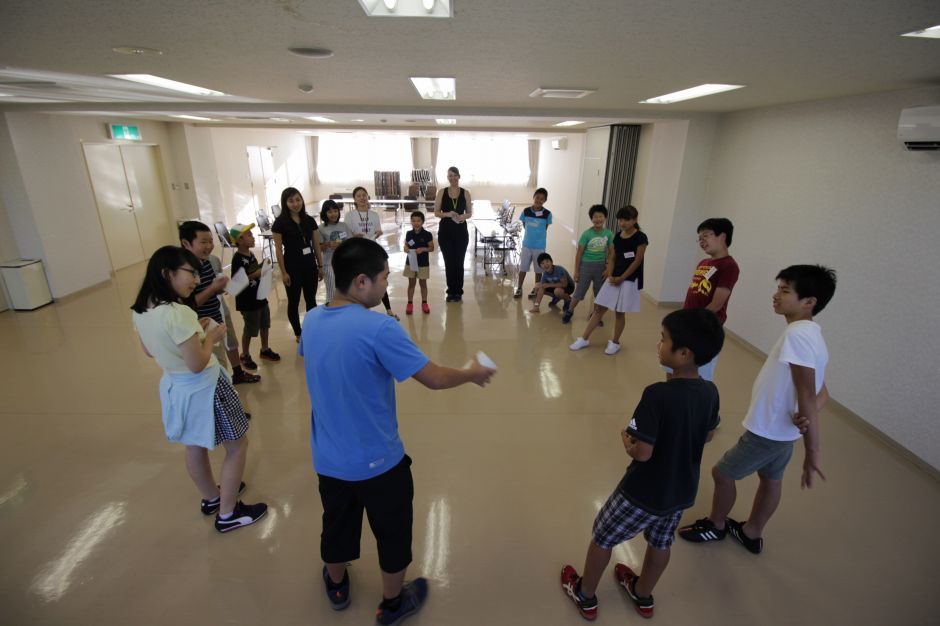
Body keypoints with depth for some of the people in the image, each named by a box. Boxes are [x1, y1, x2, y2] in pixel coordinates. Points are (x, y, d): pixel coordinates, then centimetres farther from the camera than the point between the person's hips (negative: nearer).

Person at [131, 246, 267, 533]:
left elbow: (149, 351, 11)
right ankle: (228, 514, 23)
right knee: (237, 446, 10)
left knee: (194, 447, 26)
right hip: (203, 389, -9)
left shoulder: (140, 310, -3)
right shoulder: (178, 313, -30)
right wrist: (211, 336, -11)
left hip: (175, 386, 9)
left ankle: (211, 498, 48)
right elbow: (197, 364, -27)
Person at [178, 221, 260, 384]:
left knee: (232, 345, 28)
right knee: (215, 362, 2)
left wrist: (224, 286, -11)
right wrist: (212, 289, -32)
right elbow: (188, 305, -28)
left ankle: (238, 373, 53)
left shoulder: (214, 260, -6)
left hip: (221, 313, 8)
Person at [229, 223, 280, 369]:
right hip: (247, 301, -8)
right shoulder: (237, 259, -21)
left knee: (265, 325, 20)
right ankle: (245, 355, 26)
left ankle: (265, 349, 38)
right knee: (250, 329, 7)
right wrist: (255, 275, -27)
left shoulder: (250, 254, 5)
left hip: (260, 297, 8)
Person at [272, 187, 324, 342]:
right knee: (294, 302, 9)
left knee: (311, 300, 13)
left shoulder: (310, 220, 3)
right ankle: (298, 334, 23)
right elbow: (278, 250, -8)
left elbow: (316, 246, 8)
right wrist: (283, 272, -10)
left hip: (310, 266, 4)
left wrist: (320, 266, 9)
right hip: (292, 267, -4)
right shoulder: (280, 223, -9)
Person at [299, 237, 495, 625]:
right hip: (377, 461, -6)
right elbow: (434, 379, -22)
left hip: (328, 459, 6)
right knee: (393, 532, 21)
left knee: (337, 524, 29)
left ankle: (337, 587, 55)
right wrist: (472, 374, -3)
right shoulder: (378, 328, -28)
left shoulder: (311, 322, -6)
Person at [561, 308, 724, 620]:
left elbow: (641, 452, -29)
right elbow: (708, 435, 7)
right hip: (682, 492, 6)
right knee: (660, 544, 28)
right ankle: (642, 595, 53)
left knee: (602, 537, 17)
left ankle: (585, 596, 39)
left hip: (643, 493, -6)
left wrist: (626, 439, -9)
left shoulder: (657, 394, -32)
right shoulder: (710, 392, -9)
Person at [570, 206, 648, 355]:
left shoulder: (640, 238, -11)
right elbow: (613, 258, 11)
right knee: (599, 308, 5)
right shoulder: (617, 236, 7)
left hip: (629, 280, -5)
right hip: (614, 278, 6)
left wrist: (621, 278, -12)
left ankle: (615, 342, 22)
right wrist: (610, 275, -4)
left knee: (619, 312, 4)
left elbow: (637, 262, -12)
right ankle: (584, 339, 11)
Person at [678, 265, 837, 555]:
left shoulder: (797, 334, -26)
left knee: (722, 473, 10)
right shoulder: (812, 333, 3)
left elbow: (808, 396, -27)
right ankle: (751, 533, 44)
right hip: (782, 430, 9)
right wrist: (807, 417, -14)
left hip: (766, 431, -9)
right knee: (771, 479, 24)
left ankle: (715, 525, 33)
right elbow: (821, 392, 6)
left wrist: (812, 452, -23)